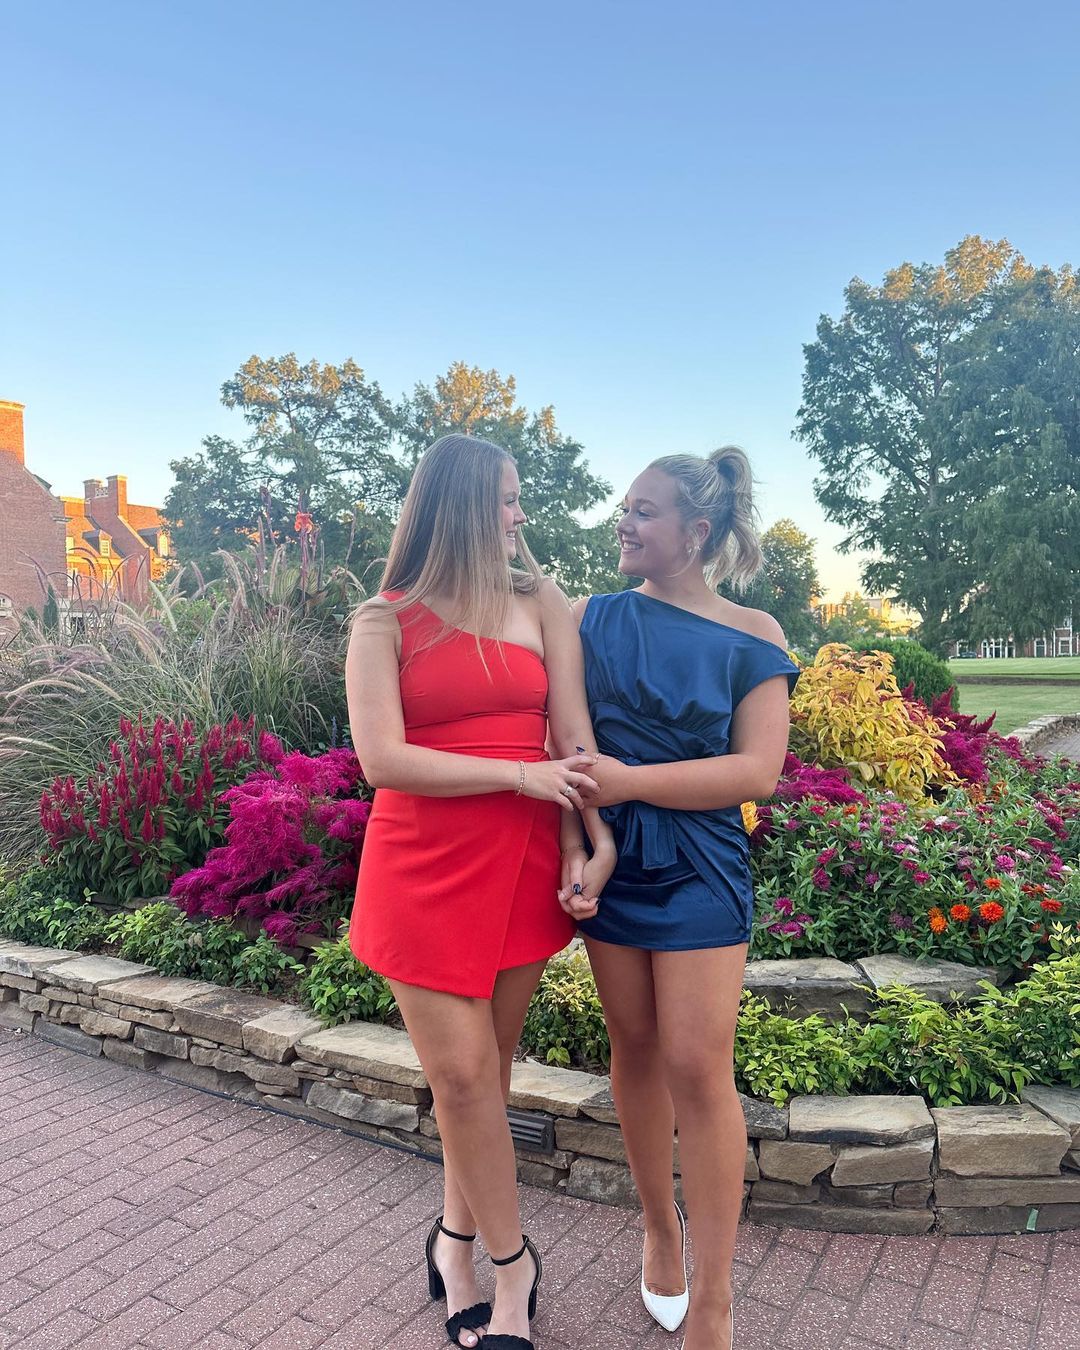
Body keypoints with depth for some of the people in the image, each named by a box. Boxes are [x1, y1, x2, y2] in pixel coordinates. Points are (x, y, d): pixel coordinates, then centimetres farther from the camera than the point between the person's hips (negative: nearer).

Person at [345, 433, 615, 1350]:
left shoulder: (542, 605, 5)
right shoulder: (384, 623, -2)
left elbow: (573, 736, -2)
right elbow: (383, 760, -12)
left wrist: (582, 844, -13)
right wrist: (521, 774, -12)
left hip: (522, 865, 3)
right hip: (425, 869, -2)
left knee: (489, 1068, 12)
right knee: (463, 1075, 2)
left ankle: (457, 1241, 35)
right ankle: (511, 1262, 25)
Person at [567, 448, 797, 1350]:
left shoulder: (751, 636, -4)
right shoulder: (596, 619, 3)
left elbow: (758, 770, -11)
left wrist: (627, 779, -20)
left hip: (700, 869, -2)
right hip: (610, 860, 3)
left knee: (697, 1067, -1)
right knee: (635, 1047, 12)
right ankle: (659, 1228, 35)